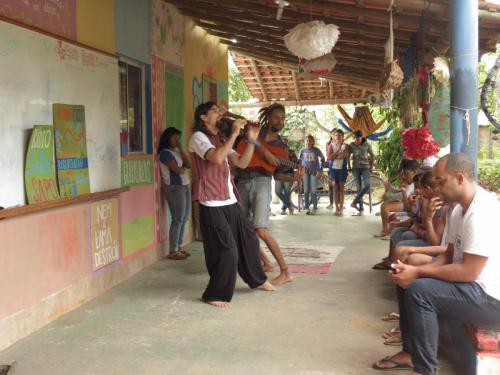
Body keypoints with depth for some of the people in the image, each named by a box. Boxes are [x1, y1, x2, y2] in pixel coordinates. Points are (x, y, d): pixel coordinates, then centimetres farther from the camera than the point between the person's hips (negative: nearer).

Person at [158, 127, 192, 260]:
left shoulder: (176, 151, 18)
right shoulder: (165, 153, -8)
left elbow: (189, 165, 7)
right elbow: (177, 170, -17)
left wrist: (181, 149, 3)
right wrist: (184, 168, 6)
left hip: (184, 186, 9)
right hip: (174, 188, -9)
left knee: (184, 219, 9)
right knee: (178, 219, -9)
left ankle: (179, 247, 17)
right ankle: (173, 251, -4)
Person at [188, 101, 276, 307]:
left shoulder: (220, 140, 19)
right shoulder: (198, 137, -7)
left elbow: (242, 162, 10)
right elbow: (216, 158, -26)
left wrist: (252, 140, 0)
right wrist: (234, 134, -20)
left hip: (230, 202, 9)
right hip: (212, 205, -9)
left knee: (249, 240, 19)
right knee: (227, 251, -7)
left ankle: (257, 279, 40)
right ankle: (215, 295, 10)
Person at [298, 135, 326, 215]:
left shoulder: (316, 150, -2)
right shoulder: (302, 150, 2)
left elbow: (322, 159, 5)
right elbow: (299, 160, 12)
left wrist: (320, 170, -1)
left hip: (314, 172, -2)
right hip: (305, 172, 2)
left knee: (313, 190, -3)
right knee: (306, 190, 3)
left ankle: (315, 208, 4)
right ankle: (306, 208, 8)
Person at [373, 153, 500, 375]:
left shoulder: (482, 212, -24)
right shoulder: (460, 209, 8)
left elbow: (468, 271, -27)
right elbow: (449, 256, 10)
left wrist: (418, 272, -19)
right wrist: (414, 271, -7)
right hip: (472, 285, 10)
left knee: (419, 289, -24)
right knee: (406, 279, 10)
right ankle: (410, 352, 15)